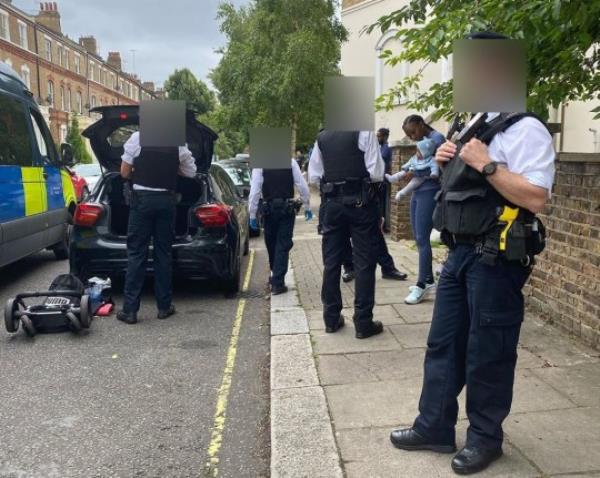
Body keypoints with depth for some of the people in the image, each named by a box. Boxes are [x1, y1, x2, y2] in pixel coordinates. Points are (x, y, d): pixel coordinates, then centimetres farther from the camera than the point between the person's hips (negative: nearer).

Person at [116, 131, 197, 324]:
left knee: (136, 253, 2)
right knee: (163, 253, 9)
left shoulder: (136, 138, -4)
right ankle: (164, 306, 15)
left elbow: (124, 173, 1)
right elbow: (191, 172, 12)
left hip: (142, 198, -2)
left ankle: (130, 310, 2)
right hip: (166, 200, 2)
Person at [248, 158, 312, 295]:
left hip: (269, 209, 0)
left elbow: (255, 191, -9)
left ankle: (276, 277, 34)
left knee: (271, 244, 16)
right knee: (283, 245, 2)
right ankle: (277, 283, -3)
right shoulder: (291, 161, -2)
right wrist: (307, 207, 8)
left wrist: (252, 215, -3)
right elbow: (303, 186, -2)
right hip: (287, 209, 0)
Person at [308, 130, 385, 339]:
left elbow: (314, 175, 8)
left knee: (331, 262, 10)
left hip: (332, 203, 4)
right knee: (364, 262, 2)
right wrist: (361, 178, 8)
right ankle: (363, 323, 6)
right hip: (360, 203, -4)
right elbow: (376, 173, -11)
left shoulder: (322, 137, 6)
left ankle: (331, 319, 19)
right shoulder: (364, 132, -8)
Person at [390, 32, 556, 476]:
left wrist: (486, 164, -22)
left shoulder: (524, 129, -14)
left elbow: (535, 198, -22)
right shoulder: (473, 126, 15)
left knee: (487, 353, 5)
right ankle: (434, 427, 27)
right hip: (460, 253, 9)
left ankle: (485, 438, 24)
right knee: (443, 344, 14)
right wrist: (446, 163, 6)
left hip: (496, 260, -9)